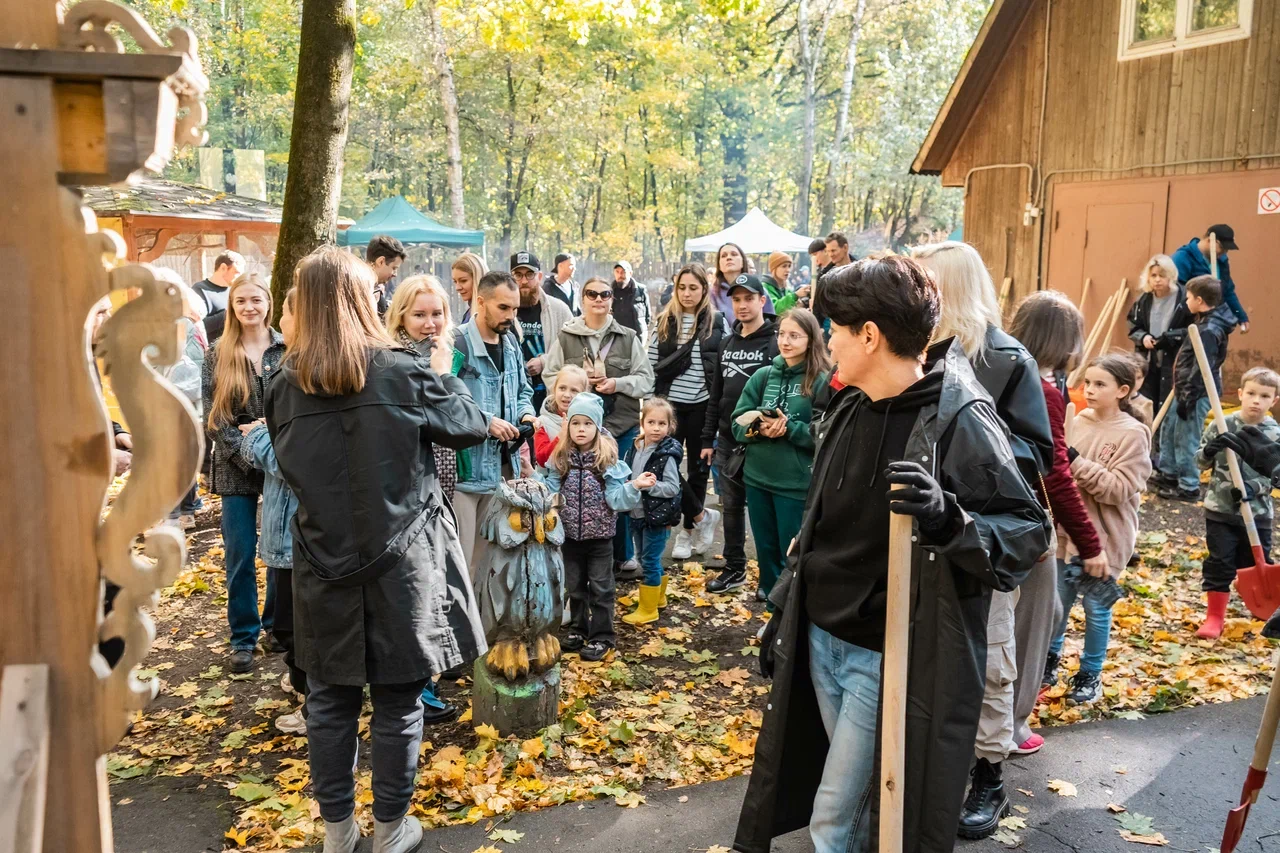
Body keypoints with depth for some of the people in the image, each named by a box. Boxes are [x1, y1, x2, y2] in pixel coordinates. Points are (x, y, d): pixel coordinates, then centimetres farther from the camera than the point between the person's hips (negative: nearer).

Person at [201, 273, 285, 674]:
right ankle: (243, 635, 17)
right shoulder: (218, 355, 2)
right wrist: (245, 451, -13)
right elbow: (212, 415, -2)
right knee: (240, 555, 4)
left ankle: (276, 623, 26)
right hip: (236, 466, 0)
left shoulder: (287, 348, 0)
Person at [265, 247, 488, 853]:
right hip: (400, 562, -3)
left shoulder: (287, 386, -3)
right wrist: (443, 374, 15)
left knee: (329, 699, 16)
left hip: (325, 563, 3)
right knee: (397, 700, 11)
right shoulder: (404, 373, -12)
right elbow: (473, 427, 1)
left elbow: (289, 465, 11)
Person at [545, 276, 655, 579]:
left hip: (622, 425, 1)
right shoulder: (565, 338, 3)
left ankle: (623, 557, 20)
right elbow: (550, 377, 3)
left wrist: (617, 383, -12)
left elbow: (646, 379, 5)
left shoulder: (628, 338, 6)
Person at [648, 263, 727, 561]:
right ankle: (702, 515, 13)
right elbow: (651, 366, 4)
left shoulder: (717, 322, 1)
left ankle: (688, 530, 24)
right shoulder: (664, 322, 4)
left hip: (703, 404, -1)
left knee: (698, 466, 9)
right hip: (670, 403, 1)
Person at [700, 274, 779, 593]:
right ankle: (734, 568, 27)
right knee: (731, 507, 14)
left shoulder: (775, 342, -7)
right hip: (727, 441, 6)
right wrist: (708, 438, 13)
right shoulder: (728, 343, 13)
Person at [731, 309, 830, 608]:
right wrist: (759, 427, -16)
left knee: (793, 555, 6)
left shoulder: (823, 381, -9)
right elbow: (738, 424, 3)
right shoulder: (763, 376, 5)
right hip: (757, 478, 5)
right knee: (766, 549, 18)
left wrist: (788, 427, -21)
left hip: (798, 483, -5)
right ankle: (771, 606, 35)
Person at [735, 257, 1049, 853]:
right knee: (855, 793, 21)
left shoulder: (958, 418, -19)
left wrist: (946, 517, -38)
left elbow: (1028, 530, -19)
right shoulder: (849, 406, 5)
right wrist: (783, 612, 17)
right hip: (819, 636, 7)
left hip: (888, 654, -7)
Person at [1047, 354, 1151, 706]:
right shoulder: (1078, 422, 1)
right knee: (1057, 602, 14)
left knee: (1096, 609, 10)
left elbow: (1118, 489, -20)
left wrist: (1075, 461, -26)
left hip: (1105, 539, -4)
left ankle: (1090, 674, 27)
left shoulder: (1133, 434, -13)